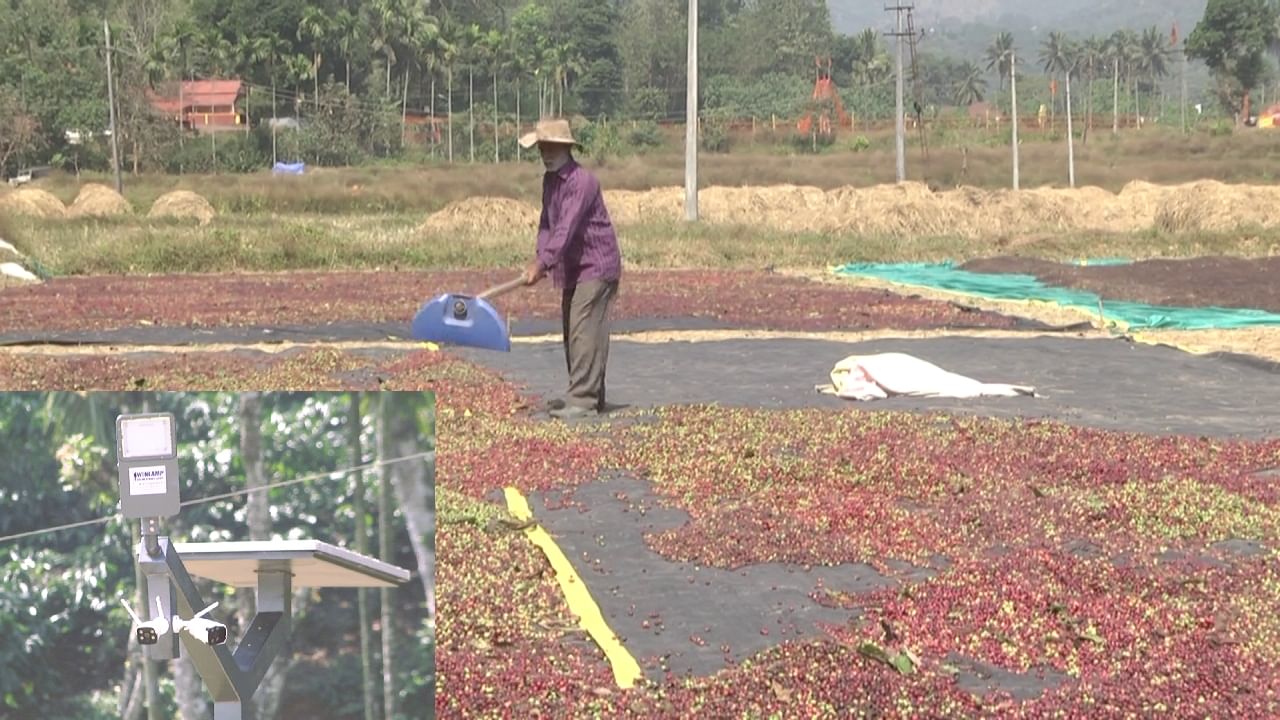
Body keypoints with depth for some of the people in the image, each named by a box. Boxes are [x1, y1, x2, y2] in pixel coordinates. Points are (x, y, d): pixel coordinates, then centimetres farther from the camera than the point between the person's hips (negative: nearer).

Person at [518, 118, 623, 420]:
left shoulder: (582, 180, -19)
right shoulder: (550, 180, 10)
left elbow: (566, 228, -27)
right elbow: (547, 223, 8)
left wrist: (542, 263, -32)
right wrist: (539, 259, -7)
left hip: (596, 265, -10)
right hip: (573, 269, 10)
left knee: (585, 332, -14)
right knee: (572, 333, 12)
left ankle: (584, 400, -14)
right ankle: (585, 395, 20)